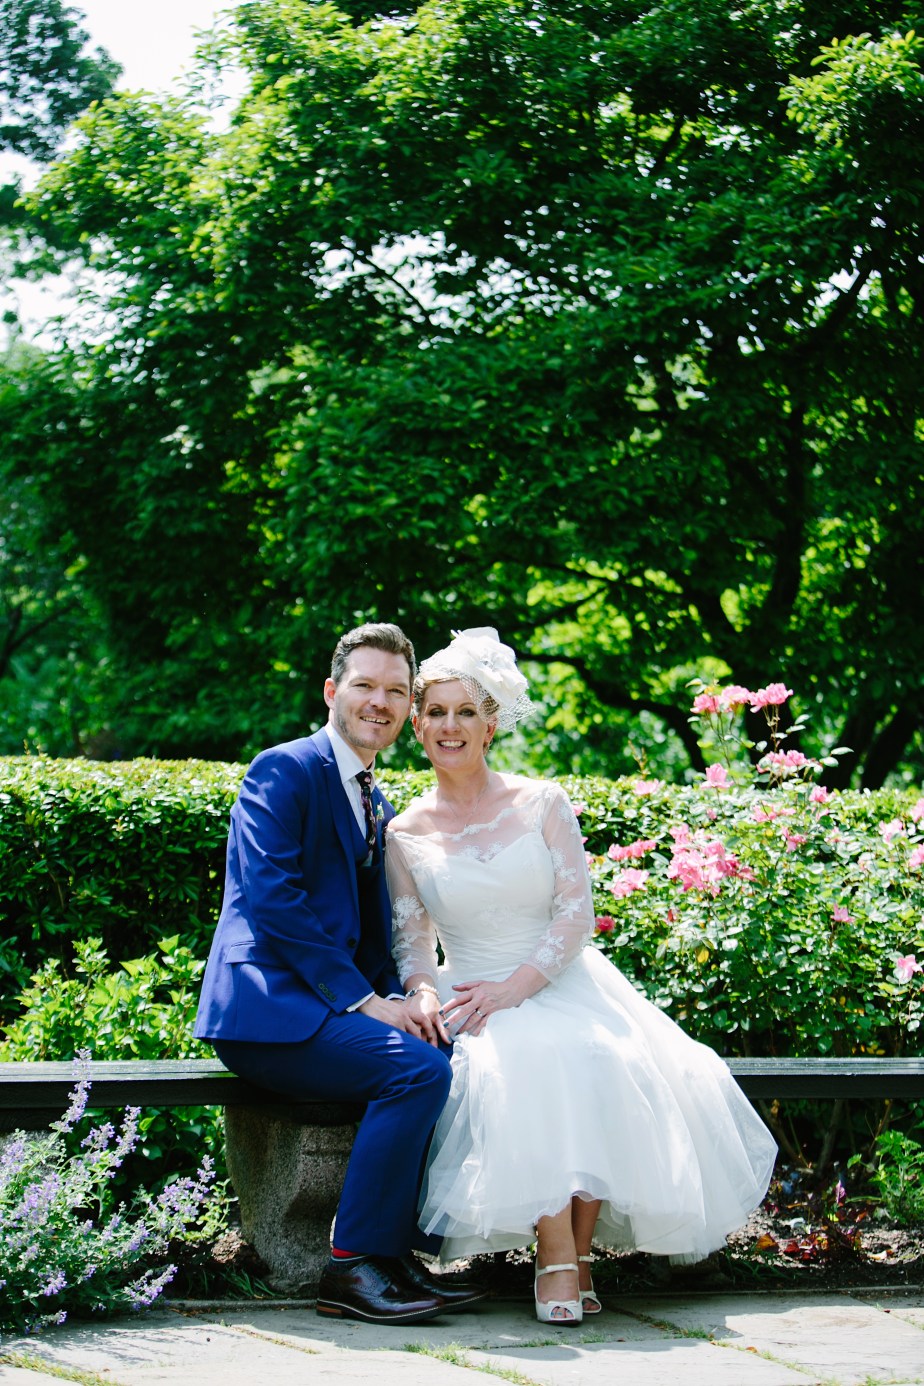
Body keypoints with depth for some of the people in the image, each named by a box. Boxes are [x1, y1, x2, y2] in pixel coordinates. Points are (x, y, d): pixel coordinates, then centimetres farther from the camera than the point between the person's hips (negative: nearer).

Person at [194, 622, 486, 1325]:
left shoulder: (379, 805, 22)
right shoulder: (284, 770, -5)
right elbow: (272, 897, -17)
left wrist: (401, 998, -1)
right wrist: (364, 999, -19)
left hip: (335, 1003, 8)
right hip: (268, 1007, -8)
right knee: (418, 1066, -26)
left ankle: (400, 1251, -4)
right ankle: (352, 1266, -17)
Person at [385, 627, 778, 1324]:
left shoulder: (542, 804, 4)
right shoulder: (406, 834, 8)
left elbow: (576, 914, -2)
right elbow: (412, 938, 9)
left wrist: (515, 986, -16)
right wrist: (424, 991, -14)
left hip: (563, 984, 0)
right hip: (475, 1001, 0)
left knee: (607, 1067, -33)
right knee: (519, 1070, -36)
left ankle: (577, 1251, -21)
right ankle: (557, 1254, -27)